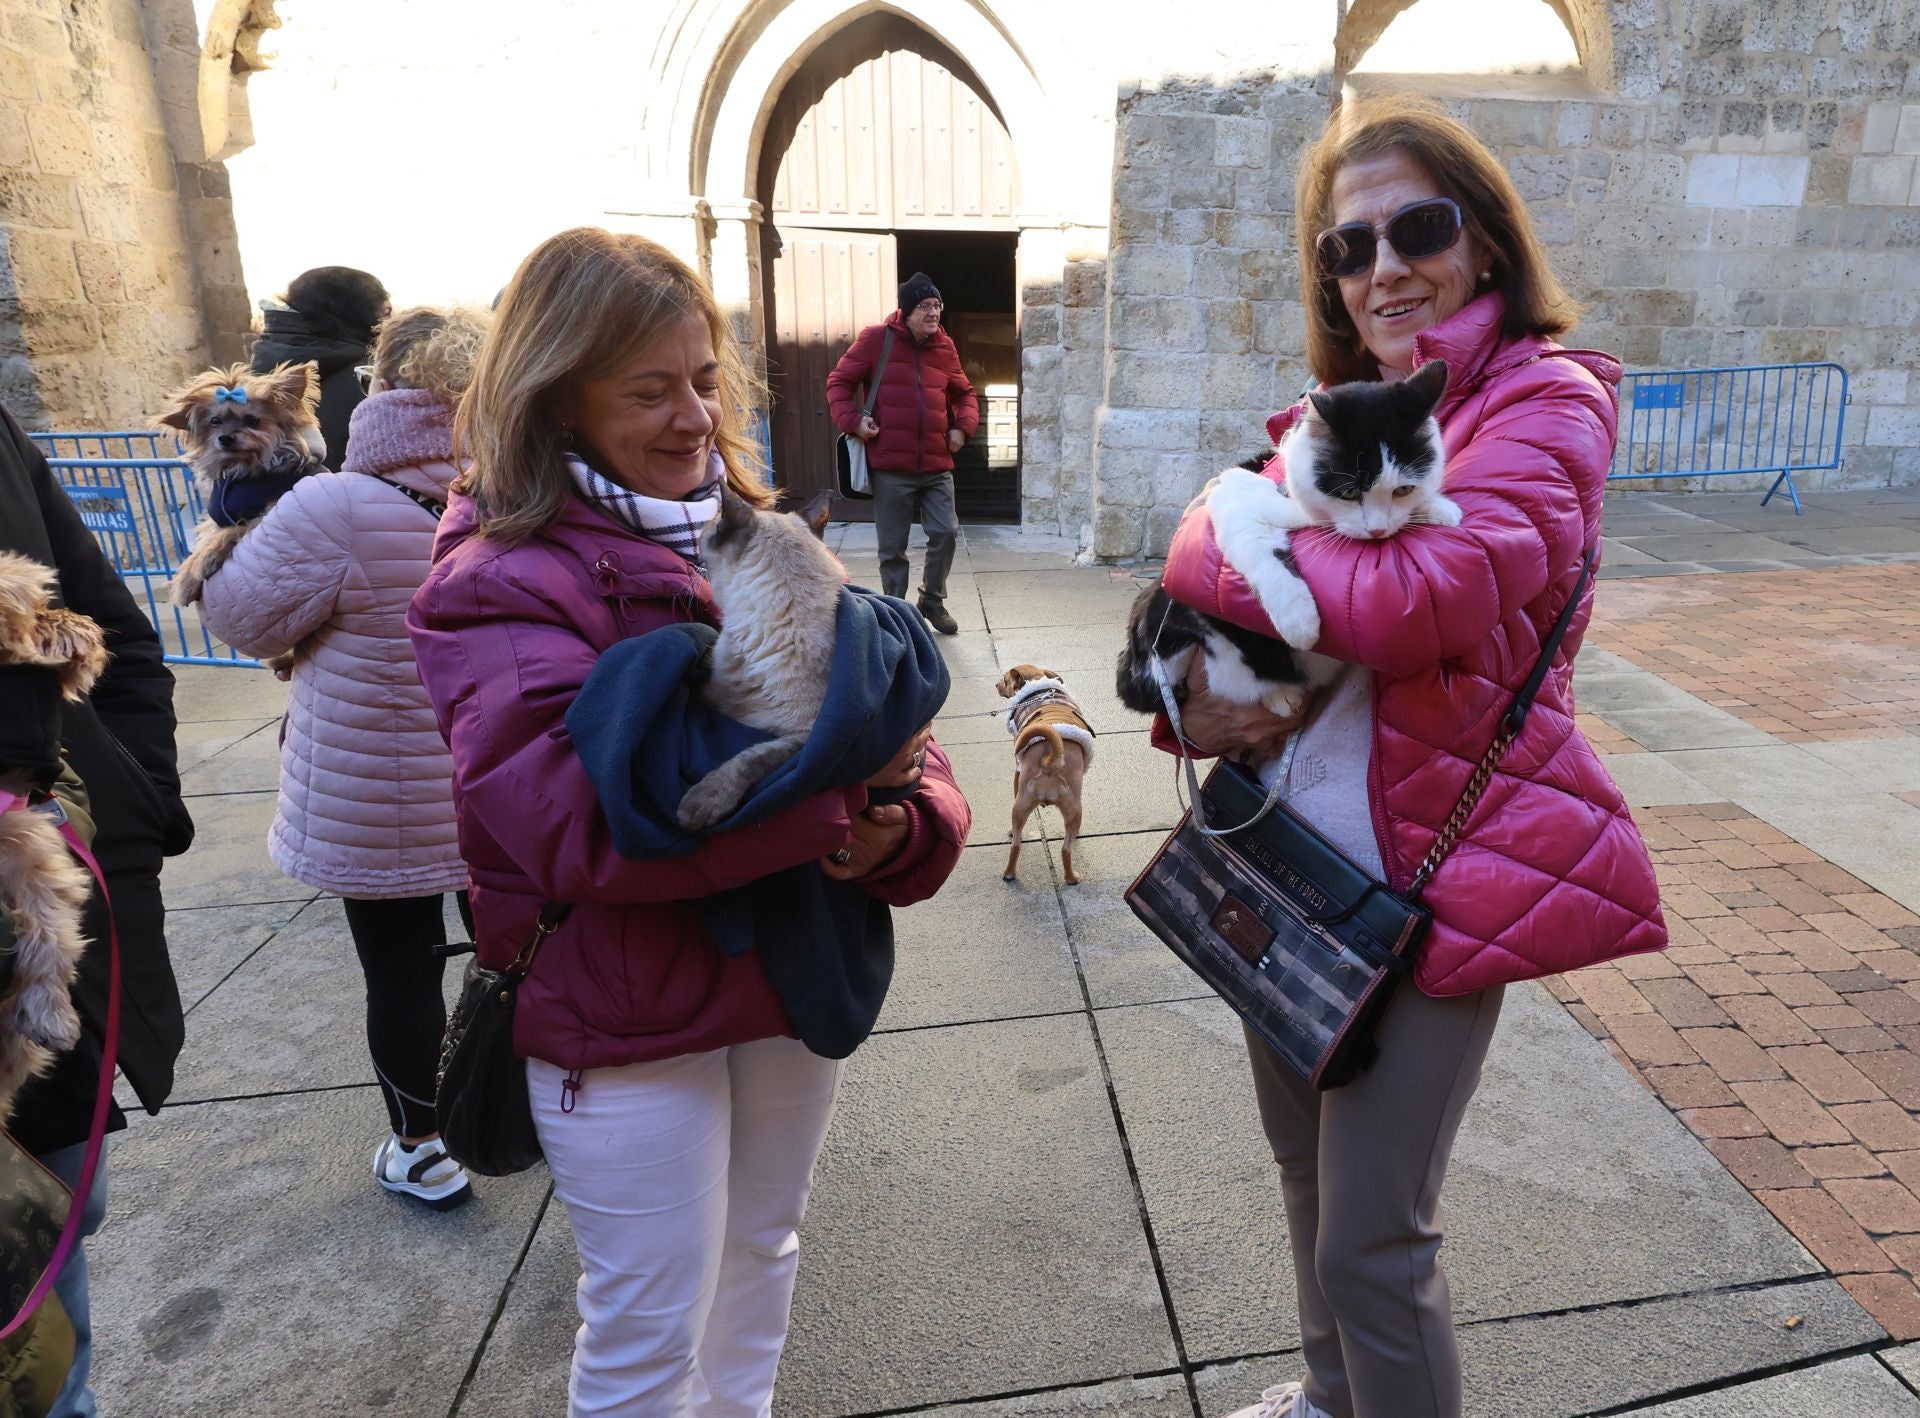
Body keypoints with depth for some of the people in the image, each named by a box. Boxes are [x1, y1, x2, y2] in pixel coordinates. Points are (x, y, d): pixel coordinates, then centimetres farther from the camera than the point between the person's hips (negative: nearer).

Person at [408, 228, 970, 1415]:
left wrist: (900, 825, -23)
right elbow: (580, 821, -29)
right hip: (627, 1016, -5)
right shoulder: (502, 586, -15)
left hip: (796, 974, 6)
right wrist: (827, 774, -33)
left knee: (762, 1249, 27)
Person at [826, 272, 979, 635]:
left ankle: (932, 601, 23)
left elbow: (964, 393, 23)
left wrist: (963, 426, 6)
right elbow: (839, 382, 3)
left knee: (945, 532, 0)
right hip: (891, 465, -3)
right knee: (893, 546, 3)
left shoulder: (945, 346, 10)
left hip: (937, 465, 4)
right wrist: (853, 420, -11)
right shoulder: (876, 339, -3)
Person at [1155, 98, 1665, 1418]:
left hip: (1429, 878, -7)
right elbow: (1203, 598, 9)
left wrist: (1213, 543, -16)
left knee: (1372, 1243, 1)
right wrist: (1198, 702, -14)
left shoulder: (1545, 406, -11)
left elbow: (1416, 600, -29)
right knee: (1307, 1168, 24)